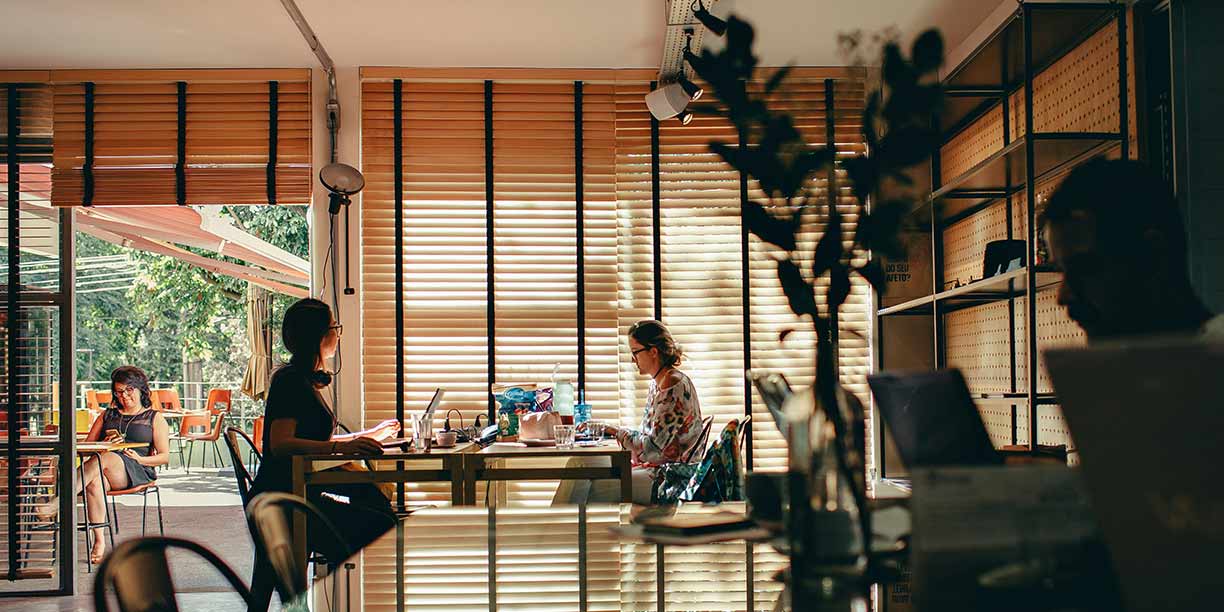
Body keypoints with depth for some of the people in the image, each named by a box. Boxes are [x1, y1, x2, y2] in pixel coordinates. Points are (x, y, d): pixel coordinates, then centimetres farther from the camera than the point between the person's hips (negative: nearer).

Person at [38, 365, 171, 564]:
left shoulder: (155, 418, 16)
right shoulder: (107, 415, 28)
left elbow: (164, 457, 9)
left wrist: (140, 459, -8)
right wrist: (105, 442, 0)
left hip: (138, 472, -3)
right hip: (107, 471, 3)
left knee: (101, 459, -35)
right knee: (94, 483, -36)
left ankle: (58, 503, -44)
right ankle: (99, 540, -40)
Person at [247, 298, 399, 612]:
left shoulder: (306, 380, 21)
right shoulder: (290, 380, -10)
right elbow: (281, 444, -23)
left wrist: (368, 435, 32)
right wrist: (340, 447, -33)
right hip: (283, 503, -10)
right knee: (379, 526, -21)